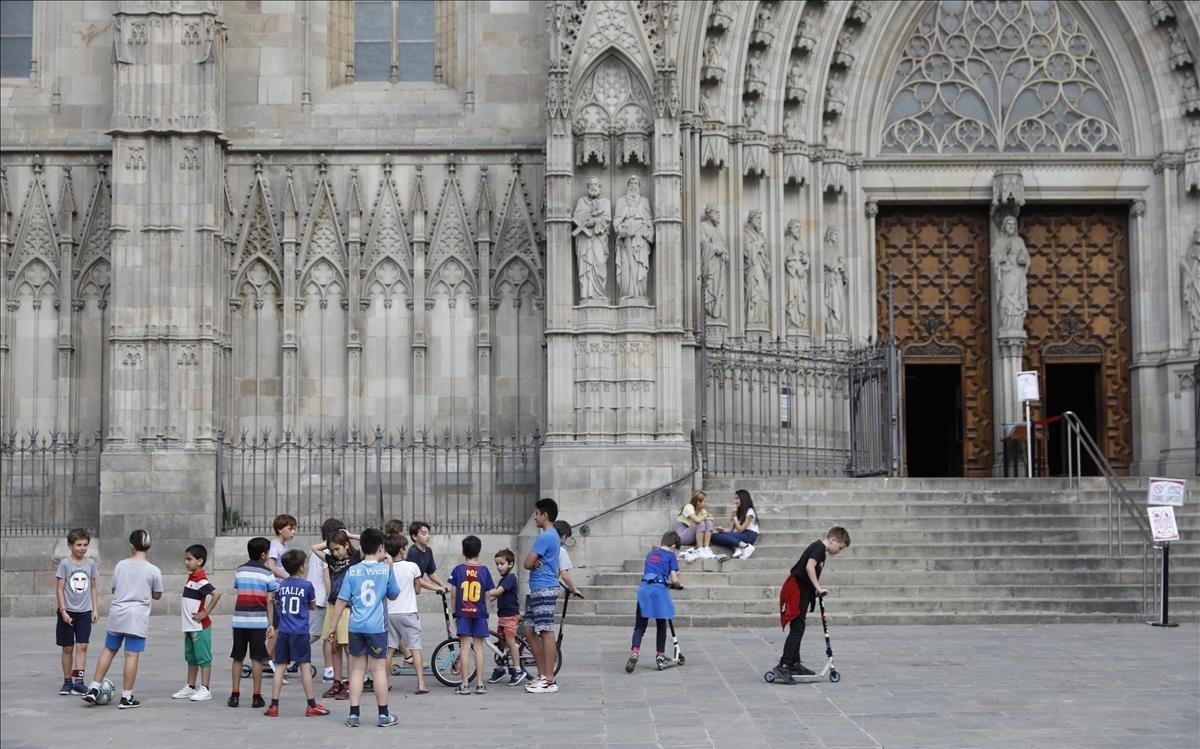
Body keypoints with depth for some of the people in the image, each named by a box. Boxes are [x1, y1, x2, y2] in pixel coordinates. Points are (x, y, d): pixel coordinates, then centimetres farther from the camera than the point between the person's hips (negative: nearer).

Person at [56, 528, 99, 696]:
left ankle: (78, 681, -10)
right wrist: (63, 610, -11)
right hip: (68, 612, -2)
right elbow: (59, 588, -5)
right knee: (68, 648, 5)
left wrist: (95, 609, 6)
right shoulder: (65, 563, -5)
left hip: (85, 612, 2)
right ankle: (67, 681, 15)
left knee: (82, 646, -9)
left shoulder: (90, 563, 4)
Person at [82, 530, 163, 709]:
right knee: (132, 655, -1)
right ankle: (126, 697, 2)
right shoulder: (154, 571, -6)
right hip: (138, 617, -3)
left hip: (117, 614, 3)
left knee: (109, 650, 16)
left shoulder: (121, 565, 0)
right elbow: (157, 595, 6)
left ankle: (93, 689, 17)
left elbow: (114, 589, 10)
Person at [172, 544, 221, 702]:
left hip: (200, 627, -10)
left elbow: (216, 594, -29)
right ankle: (190, 687, 25)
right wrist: (184, 611, 16)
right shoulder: (191, 578, 13)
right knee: (191, 658, 16)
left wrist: (205, 613, -24)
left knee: (203, 658, -4)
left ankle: (204, 689, -1)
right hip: (190, 627, 10)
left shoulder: (200, 580, -17)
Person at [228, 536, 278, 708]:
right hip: (259, 621, -3)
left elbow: (238, 592, 7)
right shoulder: (267, 574, -3)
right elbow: (269, 601, -5)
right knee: (256, 659, 1)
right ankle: (257, 697, 3)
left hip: (239, 619, 3)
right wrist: (271, 625, -3)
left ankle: (235, 695, 10)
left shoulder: (239, 571, 10)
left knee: (238, 658, 9)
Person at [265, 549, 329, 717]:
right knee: (304, 666, 0)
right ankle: (311, 706, 4)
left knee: (280, 667, 6)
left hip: (283, 632, 3)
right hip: (300, 632, -3)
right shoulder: (307, 585, -5)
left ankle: (274, 706, 5)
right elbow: (313, 606, 8)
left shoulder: (281, 585, 6)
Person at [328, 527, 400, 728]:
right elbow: (393, 596, 11)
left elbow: (341, 602, 1)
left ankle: (353, 714, 9)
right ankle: (383, 715, 9)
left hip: (356, 627, 2)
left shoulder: (352, 571, 2)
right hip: (377, 626, -2)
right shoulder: (386, 569, -3)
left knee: (357, 669, 9)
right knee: (379, 669, 4)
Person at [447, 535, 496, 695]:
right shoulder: (484, 570, 0)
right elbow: (487, 595, 2)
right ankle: (480, 684, 4)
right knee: (478, 647, 5)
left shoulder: (458, 570, -2)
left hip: (463, 612, -1)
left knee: (465, 647, -1)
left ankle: (465, 684, -3)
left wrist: (454, 613, 8)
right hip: (479, 612, 1)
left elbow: (454, 593, -1)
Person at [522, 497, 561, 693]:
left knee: (546, 632, -8)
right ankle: (543, 675, 17)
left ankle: (549, 680, -7)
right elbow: (530, 562, 16)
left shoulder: (545, 537, -15)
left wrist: (532, 563, 6)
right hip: (539, 589, 11)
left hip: (544, 589, -11)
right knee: (531, 631, 13)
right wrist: (535, 562, -6)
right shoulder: (553, 536, 18)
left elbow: (527, 563, -16)